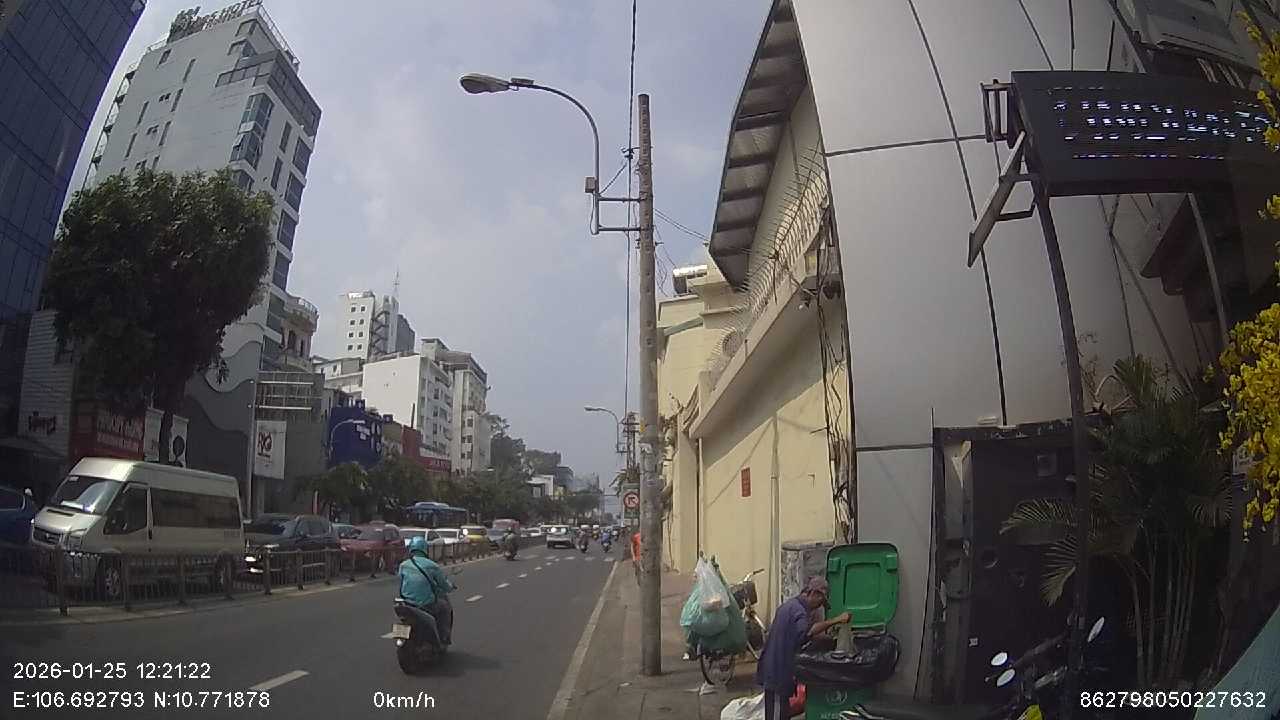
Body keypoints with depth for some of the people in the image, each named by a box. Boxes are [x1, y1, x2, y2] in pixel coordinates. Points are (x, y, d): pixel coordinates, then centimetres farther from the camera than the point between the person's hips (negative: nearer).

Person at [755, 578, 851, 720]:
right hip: (778, 673, -11)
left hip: (774, 669, 11)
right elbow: (807, 631, -40)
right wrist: (835, 621, -39)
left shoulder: (789, 605, 15)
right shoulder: (798, 610, -19)